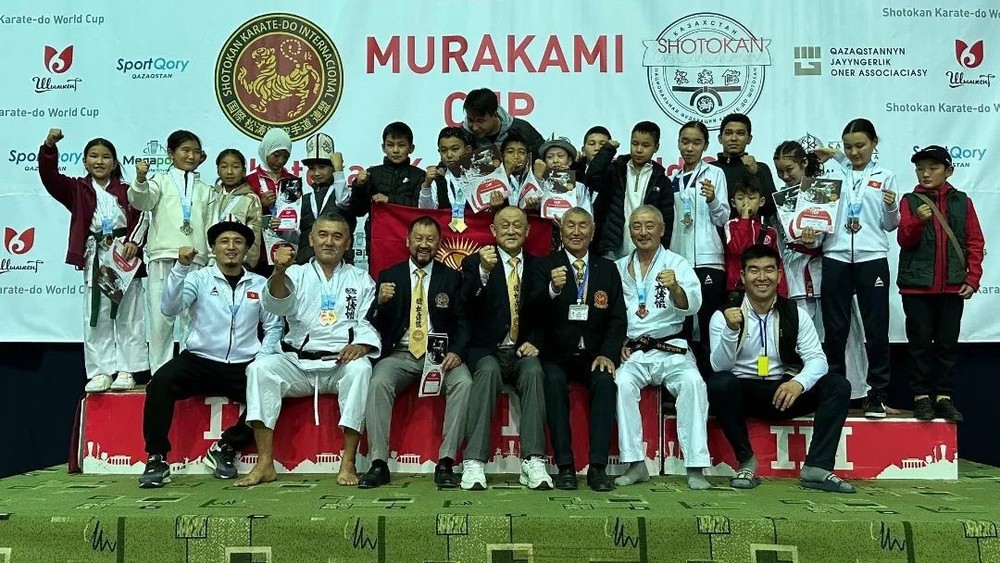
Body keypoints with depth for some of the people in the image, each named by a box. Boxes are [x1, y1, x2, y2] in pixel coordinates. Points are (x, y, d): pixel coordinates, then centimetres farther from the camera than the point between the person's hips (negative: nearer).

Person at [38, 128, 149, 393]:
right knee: (96, 317, 2)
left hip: (125, 254, -1)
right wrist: (49, 145, -19)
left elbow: (141, 218, -2)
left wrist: (134, 242, -18)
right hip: (95, 257, 1)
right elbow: (49, 175, -5)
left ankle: (126, 370, 7)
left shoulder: (126, 191, 8)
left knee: (128, 315, 2)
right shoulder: (77, 189, 10)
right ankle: (101, 371, 7)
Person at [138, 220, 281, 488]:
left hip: (242, 366, 1)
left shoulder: (260, 284, 11)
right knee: (161, 383, -29)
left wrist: (262, 359, -6)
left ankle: (227, 447, -3)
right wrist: (181, 267, -22)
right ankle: (157, 458, -13)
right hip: (199, 360, -1)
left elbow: (274, 326, 9)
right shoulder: (199, 278, 5)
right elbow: (169, 308, -10)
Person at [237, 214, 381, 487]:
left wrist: (361, 345, -17)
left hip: (341, 363, -1)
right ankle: (265, 463, -22)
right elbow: (276, 305, -6)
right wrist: (279, 272, -27)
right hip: (298, 362, 1)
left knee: (360, 368, -33)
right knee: (259, 368, -24)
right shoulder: (297, 275, 14)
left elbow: (369, 323, 6)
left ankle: (348, 463, -29)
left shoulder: (361, 280, 16)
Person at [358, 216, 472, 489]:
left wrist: (456, 352, -14)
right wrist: (381, 302, -14)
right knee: (378, 383, -30)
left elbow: (462, 323, 6)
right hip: (400, 353, 0)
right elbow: (378, 326, 8)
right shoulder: (389, 276, 11)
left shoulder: (452, 277, 12)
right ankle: (378, 464, -24)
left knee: (464, 383, -30)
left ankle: (446, 463, -24)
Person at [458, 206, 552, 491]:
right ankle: (474, 463, -33)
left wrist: (536, 343, -4)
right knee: (488, 370, -34)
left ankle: (533, 462, -31)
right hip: (487, 351, -2)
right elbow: (466, 306, -12)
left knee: (534, 371, -30)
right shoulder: (475, 262, 7)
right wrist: (484, 271, -27)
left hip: (523, 352, 2)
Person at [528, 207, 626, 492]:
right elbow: (533, 309, -11)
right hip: (557, 355, -1)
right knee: (554, 381, -31)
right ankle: (565, 466, -24)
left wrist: (608, 354, -10)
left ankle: (598, 467, -24)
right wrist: (552, 289, -33)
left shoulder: (608, 269, 13)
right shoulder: (544, 266, 5)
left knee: (605, 380, -28)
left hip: (594, 355, 2)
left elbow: (618, 319, 7)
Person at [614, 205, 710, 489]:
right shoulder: (620, 268, 14)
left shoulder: (678, 264, 6)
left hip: (671, 350, -1)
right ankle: (635, 463, -21)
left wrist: (675, 288, -32)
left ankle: (695, 467, -23)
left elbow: (692, 306, -11)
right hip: (632, 351, 1)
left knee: (693, 382, -29)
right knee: (623, 383, -29)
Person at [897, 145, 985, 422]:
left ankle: (943, 397, 15)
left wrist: (973, 278, -2)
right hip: (917, 285, -1)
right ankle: (921, 396, 11)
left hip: (953, 285, 2)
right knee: (921, 341, 3)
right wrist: (919, 220, -24)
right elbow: (904, 239, -5)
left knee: (948, 343, 7)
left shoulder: (962, 201, 7)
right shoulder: (910, 201, 3)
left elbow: (975, 242, 6)